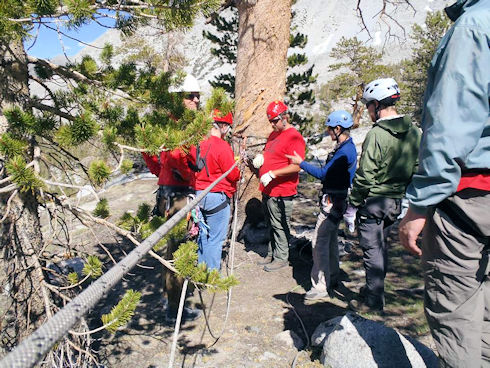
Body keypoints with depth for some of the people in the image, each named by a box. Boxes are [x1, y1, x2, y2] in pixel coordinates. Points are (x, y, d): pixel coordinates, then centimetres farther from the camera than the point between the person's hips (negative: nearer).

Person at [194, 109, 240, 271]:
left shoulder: (199, 144, 4)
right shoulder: (222, 146, -17)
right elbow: (233, 175, -15)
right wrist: (238, 169, 8)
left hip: (199, 195, 7)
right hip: (217, 197, -7)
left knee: (203, 236, 17)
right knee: (215, 239, 3)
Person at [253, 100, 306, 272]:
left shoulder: (294, 137, -15)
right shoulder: (274, 134, 15)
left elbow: (296, 166, -23)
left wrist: (272, 174, -25)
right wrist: (260, 156, 6)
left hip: (280, 193, -9)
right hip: (267, 190, 9)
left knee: (280, 227, 2)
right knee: (271, 225, 18)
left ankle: (281, 258, 17)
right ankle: (271, 255, 32)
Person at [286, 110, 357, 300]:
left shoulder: (344, 151, -21)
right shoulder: (348, 147, 12)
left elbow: (323, 174, -19)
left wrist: (301, 163, -9)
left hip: (333, 203, -11)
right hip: (335, 200, 11)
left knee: (319, 243, -6)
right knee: (330, 240, 20)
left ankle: (321, 287, 1)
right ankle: (332, 278, 33)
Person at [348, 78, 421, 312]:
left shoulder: (377, 134, -18)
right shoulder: (415, 133, 3)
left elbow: (365, 176, -18)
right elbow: (417, 170, 9)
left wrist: (352, 204, -9)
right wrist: (406, 197, 18)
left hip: (373, 200, -7)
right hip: (397, 201, 7)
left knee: (372, 249, 4)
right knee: (381, 245, 21)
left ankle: (373, 300, 15)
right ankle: (375, 289, 35)